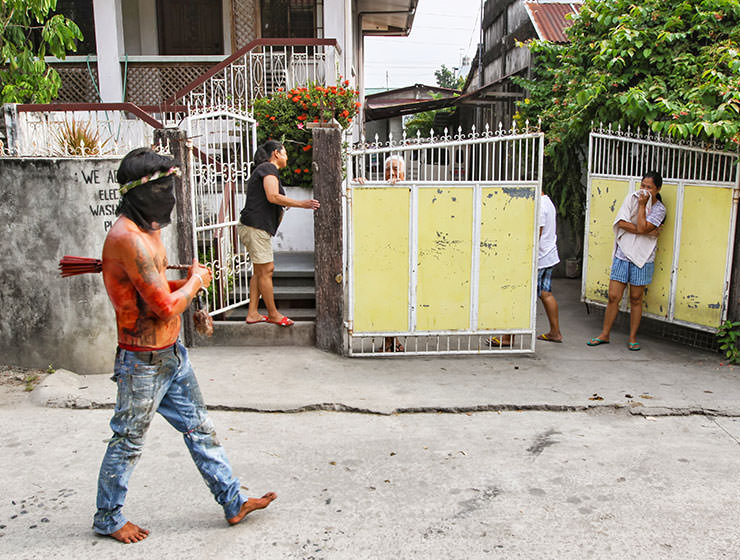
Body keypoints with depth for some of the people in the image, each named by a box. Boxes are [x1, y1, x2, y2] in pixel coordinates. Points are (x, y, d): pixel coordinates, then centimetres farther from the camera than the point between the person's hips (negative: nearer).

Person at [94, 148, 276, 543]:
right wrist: (196, 281, -8)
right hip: (143, 362, -9)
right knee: (128, 442, 10)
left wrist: (185, 284, 3)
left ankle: (232, 502, 26)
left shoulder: (147, 229, 9)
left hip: (171, 353, 9)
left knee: (199, 428, 15)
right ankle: (108, 518, 31)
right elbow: (165, 306, -26)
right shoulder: (128, 239, -24)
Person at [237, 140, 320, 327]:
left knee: (261, 270, 13)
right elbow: (273, 197, -23)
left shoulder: (262, 170, 23)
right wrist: (302, 204, -20)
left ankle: (252, 313, 16)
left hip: (253, 227, 11)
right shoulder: (269, 169, -9)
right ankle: (273, 314, 5)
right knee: (265, 270, -3)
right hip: (256, 227, -11)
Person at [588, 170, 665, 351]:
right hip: (622, 255, 1)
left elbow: (642, 227, -17)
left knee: (636, 299, 6)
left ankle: (633, 337, 19)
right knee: (613, 297, 3)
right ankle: (605, 334, 15)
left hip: (642, 258, -1)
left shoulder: (659, 209, -1)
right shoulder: (632, 198, 4)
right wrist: (647, 232, -13)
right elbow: (621, 223, -9)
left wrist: (642, 205, -11)